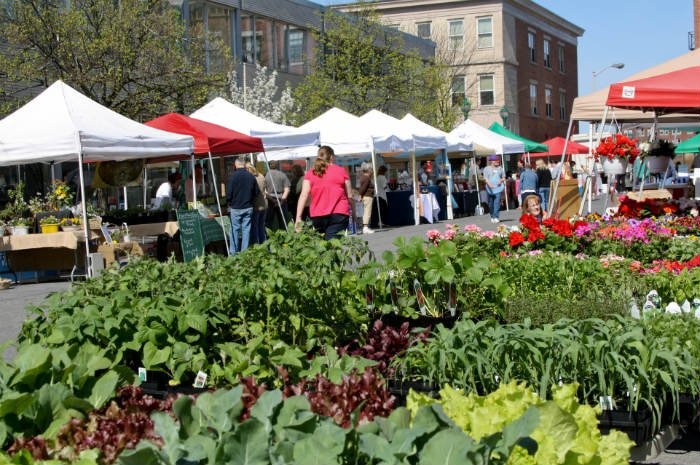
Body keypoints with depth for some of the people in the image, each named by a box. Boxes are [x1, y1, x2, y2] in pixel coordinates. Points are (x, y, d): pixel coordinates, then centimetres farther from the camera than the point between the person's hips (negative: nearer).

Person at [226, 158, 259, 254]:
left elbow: (228, 193, -11)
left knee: (235, 229, 4)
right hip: (248, 207, 3)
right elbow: (256, 192, 5)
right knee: (246, 229, 8)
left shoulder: (233, 176, -12)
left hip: (236, 208, -3)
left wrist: (230, 203, 7)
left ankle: (233, 252, 7)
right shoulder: (251, 176, -2)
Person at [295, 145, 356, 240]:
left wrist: (298, 217, -3)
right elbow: (349, 196, 7)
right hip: (339, 214, -2)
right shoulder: (341, 171, 6)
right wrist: (353, 211, 21)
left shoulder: (310, 173, 9)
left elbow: (303, 196, 0)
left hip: (317, 216, 2)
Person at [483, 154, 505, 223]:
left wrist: (501, 180, -4)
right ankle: (492, 217, 19)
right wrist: (489, 184, -24)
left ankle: (496, 217, -14)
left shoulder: (500, 168, 14)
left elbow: (504, 177, 20)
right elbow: (485, 179, -5)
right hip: (490, 189, -1)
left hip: (498, 188, 1)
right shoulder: (487, 169, 5)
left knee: (497, 203, -11)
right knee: (491, 204, 3)